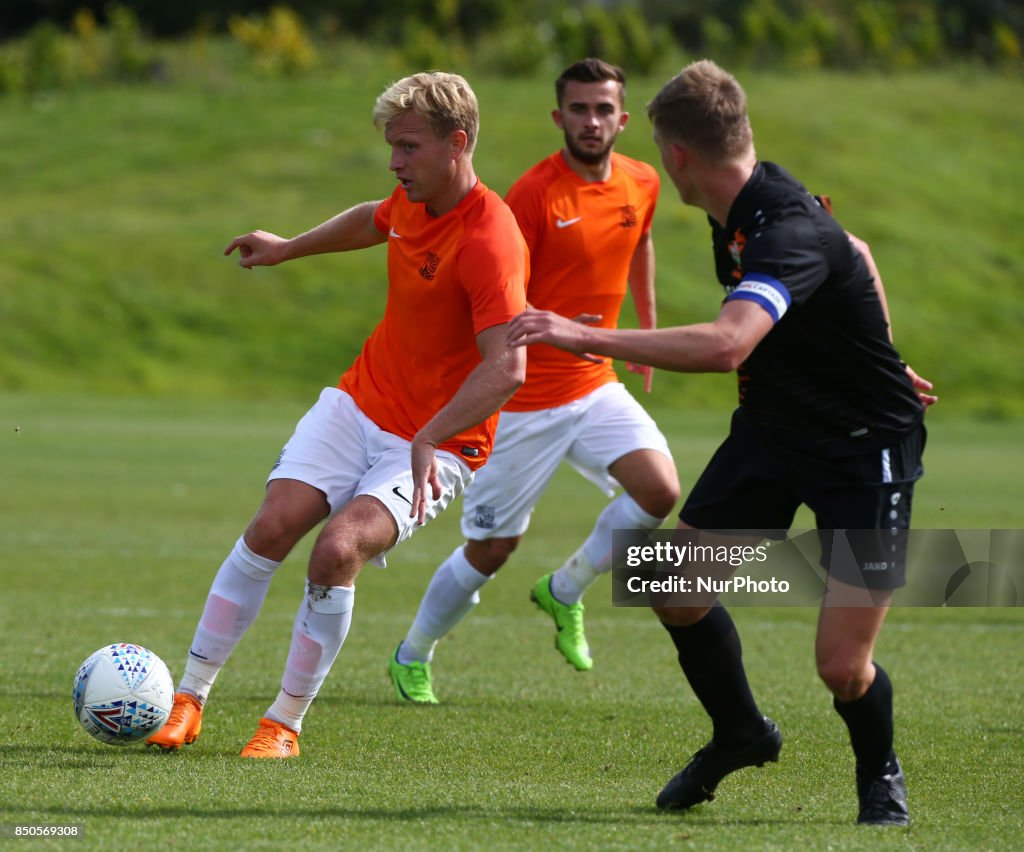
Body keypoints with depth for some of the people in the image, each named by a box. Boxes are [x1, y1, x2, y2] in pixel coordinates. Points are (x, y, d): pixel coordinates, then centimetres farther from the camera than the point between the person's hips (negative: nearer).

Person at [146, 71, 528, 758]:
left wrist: (429, 440, -44)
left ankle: (285, 723, -9)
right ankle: (190, 699, -1)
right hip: (360, 403, 7)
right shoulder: (412, 200, 1)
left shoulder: (491, 241, -25)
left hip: (439, 443, -7)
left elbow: (507, 370, -35)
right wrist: (289, 248, 38)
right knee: (273, 526, -11)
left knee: (338, 548, -26)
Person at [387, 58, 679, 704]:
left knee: (661, 491, -17)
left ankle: (565, 591, 9)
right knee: (491, 550, 2)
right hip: (525, 401, -6)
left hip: (596, 385, 6)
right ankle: (412, 658, 27)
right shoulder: (536, 193, -19)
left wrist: (649, 329, 29)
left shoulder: (642, 185, 1)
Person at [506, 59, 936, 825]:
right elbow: (853, 250, 17)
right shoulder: (743, 207, -2)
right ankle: (740, 734, 28)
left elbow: (726, 344, -49)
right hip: (775, 428, 9)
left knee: (842, 666, -12)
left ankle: (879, 772, 22)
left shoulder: (790, 234, -32)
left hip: (867, 448, -9)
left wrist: (585, 336, -48)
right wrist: (872, 358, 27)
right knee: (676, 588, 1)